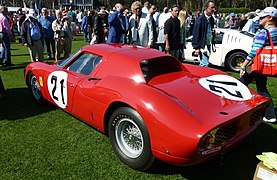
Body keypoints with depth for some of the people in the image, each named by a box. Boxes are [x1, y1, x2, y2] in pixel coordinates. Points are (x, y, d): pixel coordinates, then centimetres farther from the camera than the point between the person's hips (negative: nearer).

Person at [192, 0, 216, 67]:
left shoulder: (211, 19, 11)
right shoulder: (200, 19, -13)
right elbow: (196, 34, -14)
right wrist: (196, 48, -16)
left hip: (208, 45, 8)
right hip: (202, 46, -8)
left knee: (203, 64, 15)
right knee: (204, 64, -10)